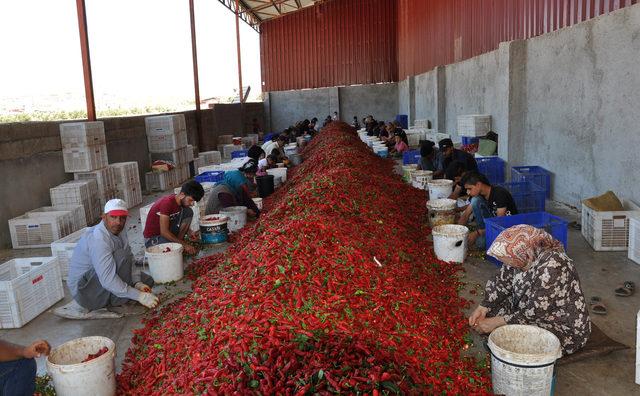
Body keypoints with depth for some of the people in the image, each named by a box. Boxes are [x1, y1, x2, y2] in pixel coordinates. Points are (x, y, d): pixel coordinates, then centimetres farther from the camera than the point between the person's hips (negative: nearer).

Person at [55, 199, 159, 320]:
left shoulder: (120, 232, 1)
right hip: (84, 290, -9)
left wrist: (137, 283, -15)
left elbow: (130, 263, 4)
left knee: (147, 280, 9)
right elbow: (108, 280, -34)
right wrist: (139, 296, -33)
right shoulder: (98, 238, -27)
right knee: (122, 256, -28)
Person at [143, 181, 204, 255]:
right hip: (152, 238, -7)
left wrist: (189, 231, -8)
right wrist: (184, 244, -27)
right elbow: (164, 232, -30)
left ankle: (179, 240, -3)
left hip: (168, 232, 7)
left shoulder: (182, 202, -4)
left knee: (188, 212, -8)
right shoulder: (167, 202, -27)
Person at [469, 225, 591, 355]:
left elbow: (536, 310, -29)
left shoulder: (552, 265, -34)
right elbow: (502, 282, 2)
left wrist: (496, 322, -25)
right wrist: (483, 308, -11)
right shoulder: (521, 256, -12)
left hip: (565, 328, -7)